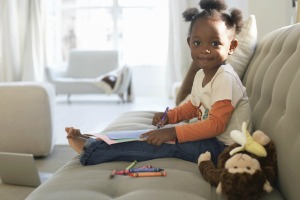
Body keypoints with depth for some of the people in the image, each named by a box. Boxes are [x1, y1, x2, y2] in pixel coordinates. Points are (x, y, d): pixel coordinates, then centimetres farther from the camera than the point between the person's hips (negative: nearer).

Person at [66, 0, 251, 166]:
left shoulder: (225, 79, -21)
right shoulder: (201, 75, 7)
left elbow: (216, 124, -25)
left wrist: (173, 132, -26)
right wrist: (169, 116, 5)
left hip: (222, 147, -8)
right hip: (208, 136, 8)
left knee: (167, 144, -21)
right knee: (154, 136, -6)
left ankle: (91, 150, -20)